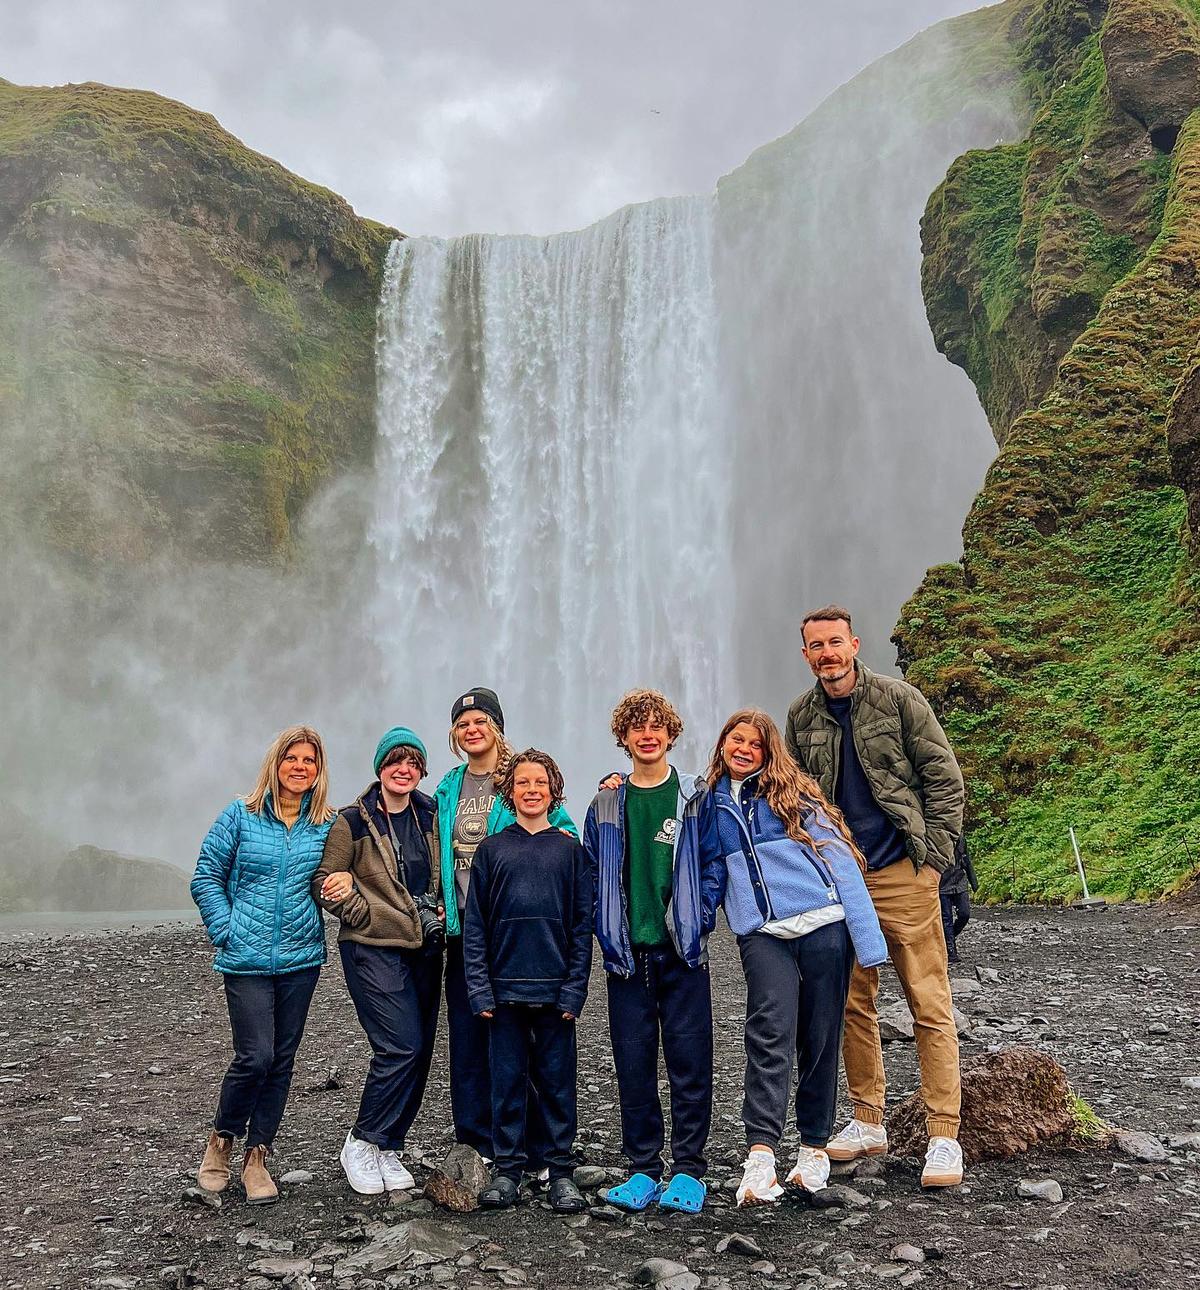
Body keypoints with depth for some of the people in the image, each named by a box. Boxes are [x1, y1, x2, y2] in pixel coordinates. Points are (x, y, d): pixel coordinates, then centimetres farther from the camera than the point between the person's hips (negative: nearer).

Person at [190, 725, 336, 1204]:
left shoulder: (327, 825, 3)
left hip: (302, 958, 3)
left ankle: (256, 1156, 22)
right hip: (247, 960, -3)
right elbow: (206, 877, 1)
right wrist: (226, 931, -6)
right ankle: (221, 1138, 19)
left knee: (282, 1060, 7)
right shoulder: (240, 817, -2)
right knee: (255, 1056, -8)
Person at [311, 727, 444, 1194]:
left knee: (419, 1050, 6)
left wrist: (438, 917, 6)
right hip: (374, 949, -5)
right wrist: (367, 916, -11)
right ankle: (362, 1144, 5)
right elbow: (324, 881, -4)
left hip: (424, 948, 6)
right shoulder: (353, 821, -6)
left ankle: (388, 1148, 20)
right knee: (401, 1045, -14)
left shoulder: (430, 816, 8)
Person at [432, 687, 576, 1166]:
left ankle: (532, 1149, 8)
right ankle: (477, 1142, 18)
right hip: (463, 926, 5)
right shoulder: (448, 789, 15)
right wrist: (441, 905, 11)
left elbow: (566, 830, 2)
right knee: (466, 1034, 7)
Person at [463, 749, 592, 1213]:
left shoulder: (570, 849, 4)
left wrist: (575, 988, -5)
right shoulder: (491, 849, 5)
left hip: (555, 988, 0)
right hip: (504, 987, 1)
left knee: (557, 1081, 6)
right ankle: (508, 1169, 19)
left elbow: (582, 924, 2)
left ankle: (561, 1171, 16)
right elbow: (474, 925, 3)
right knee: (507, 1080, 7)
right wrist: (479, 988, -4)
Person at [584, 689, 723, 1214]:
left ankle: (689, 1170, 14)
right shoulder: (606, 806, 7)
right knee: (633, 1063, 6)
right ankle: (644, 1169, 18)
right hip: (627, 954, 2)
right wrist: (608, 934, 0)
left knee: (690, 1061, 2)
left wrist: (698, 923, -8)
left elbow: (713, 865, 2)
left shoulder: (696, 798, 3)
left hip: (682, 952, -2)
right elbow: (593, 877, 10)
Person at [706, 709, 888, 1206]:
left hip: (824, 924, -1)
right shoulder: (708, 803, 13)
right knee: (770, 1034, -16)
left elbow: (840, 860, 1)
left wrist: (869, 941, -7)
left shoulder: (794, 794, 5)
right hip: (762, 935, 1)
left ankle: (814, 1146, 19)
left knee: (820, 1040, 5)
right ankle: (760, 1155, -20)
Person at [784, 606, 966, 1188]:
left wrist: (931, 856, -7)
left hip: (902, 876, -4)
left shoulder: (899, 699, -4)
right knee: (852, 1004, 11)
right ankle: (867, 1122, 24)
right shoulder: (801, 716, 8)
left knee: (929, 1005, -3)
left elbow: (945, 779, -2)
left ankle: (944, 1136, 4)